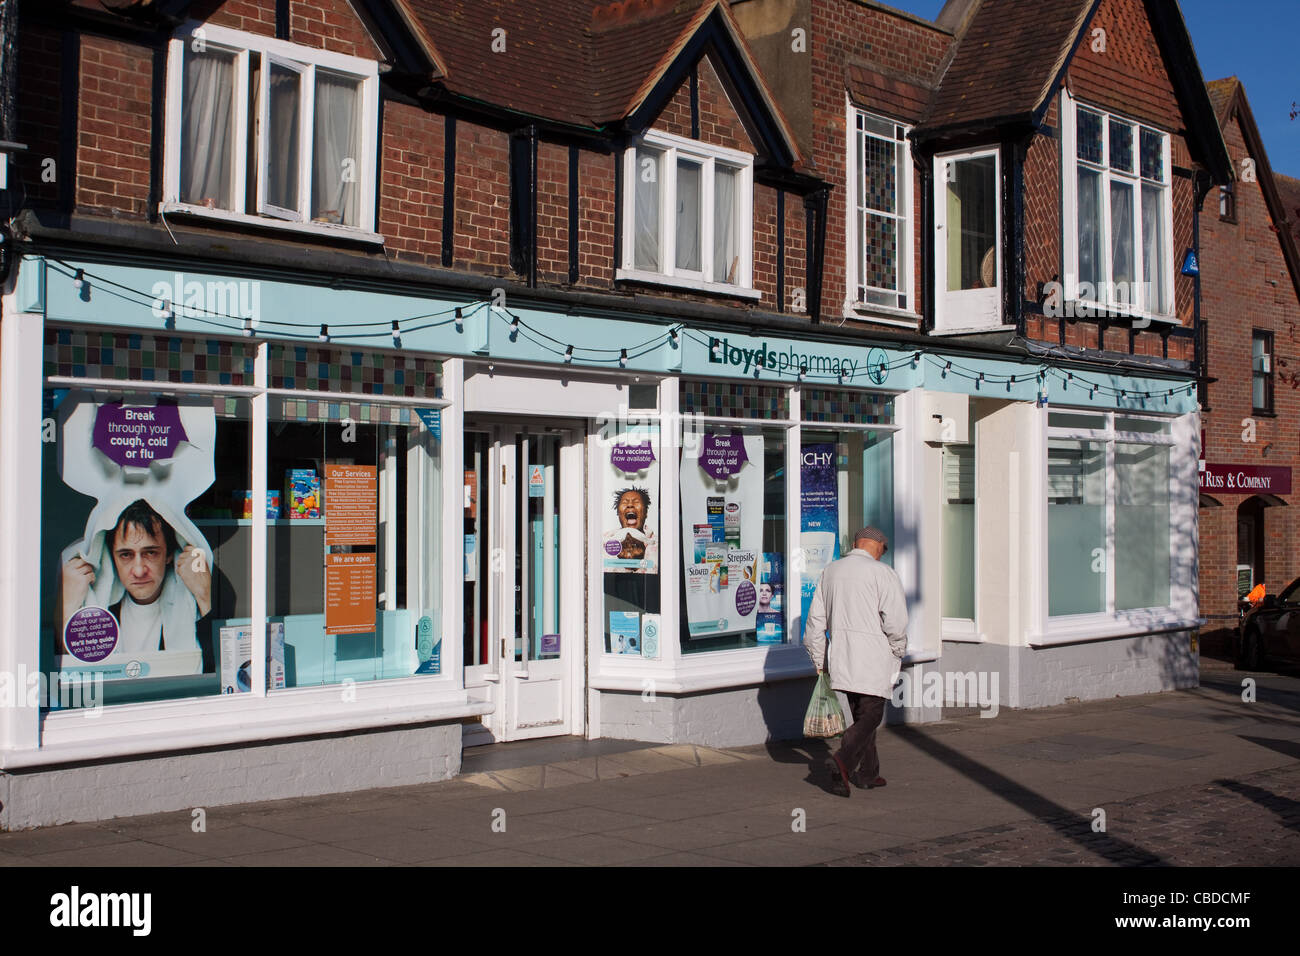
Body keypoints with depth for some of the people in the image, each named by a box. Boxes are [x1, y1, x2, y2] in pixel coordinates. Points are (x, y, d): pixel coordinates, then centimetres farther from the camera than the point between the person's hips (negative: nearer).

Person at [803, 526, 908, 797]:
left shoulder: (830, 571, 10)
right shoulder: (882, 573, -9)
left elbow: (816, 618, 11)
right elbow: (895, 620, -15)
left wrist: (818, 660, 19)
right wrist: (898, 651, 2)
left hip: (841, 656, 6)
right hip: (873, 657, -6)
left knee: (861, 714, 17)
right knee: (870, 716, -1)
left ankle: (867, 773, 20)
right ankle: (842, 760, -20)